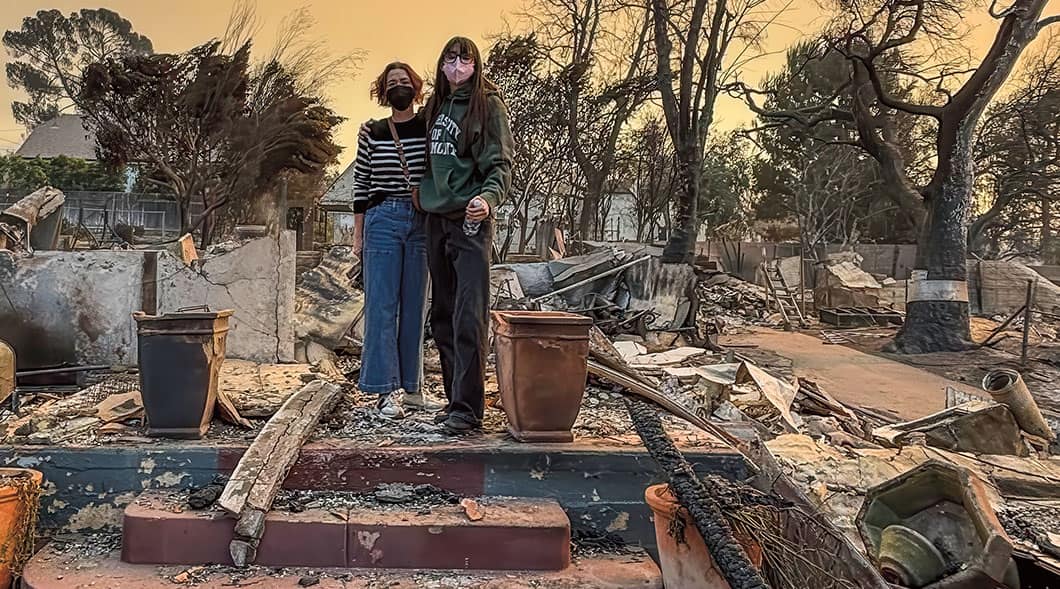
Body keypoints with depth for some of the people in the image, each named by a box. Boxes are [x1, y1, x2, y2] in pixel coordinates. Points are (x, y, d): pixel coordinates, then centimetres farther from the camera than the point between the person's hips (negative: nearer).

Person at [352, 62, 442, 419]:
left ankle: (409, 388, 13)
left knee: (414, 306, 5)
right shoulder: (372, 133, 7)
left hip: (422, 223, 1)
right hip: (383, 221, -1)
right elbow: (361, 185, 8)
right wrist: (358, 235, 5)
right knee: (382, 306, -3)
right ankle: (387, 391, 1)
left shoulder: (430, 129, 6)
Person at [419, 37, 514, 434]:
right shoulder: (434, 107, 18)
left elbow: (501, 164, -9)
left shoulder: (488, 104, -2)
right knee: (442, 319, 9)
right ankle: (456, 399, 18)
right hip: (436, 221, 7)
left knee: (468, 319, -12)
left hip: (470, 222, -7)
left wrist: (487, 198, -26)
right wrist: (423, 198, 10)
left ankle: (467, 409, -10)